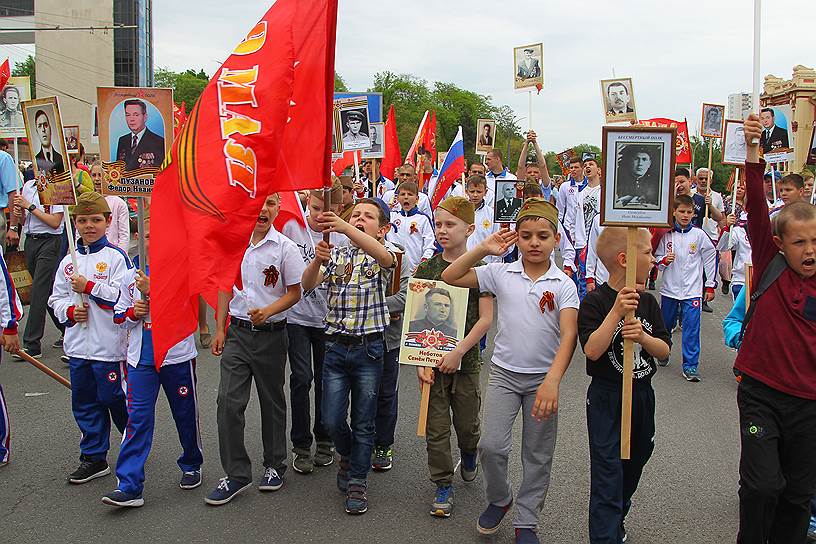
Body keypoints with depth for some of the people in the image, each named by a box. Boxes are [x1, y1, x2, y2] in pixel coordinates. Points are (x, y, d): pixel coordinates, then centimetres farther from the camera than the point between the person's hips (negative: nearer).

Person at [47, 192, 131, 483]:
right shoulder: (68, 261, 10)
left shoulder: (116, 257, -7)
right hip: (78, 346, 6)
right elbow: (56, 298, 14)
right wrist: (70, 311, -6)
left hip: (109, 344, -6)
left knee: (114, 398, 3)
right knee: (84, 403, 12)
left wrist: (89, 286, -17)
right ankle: (94, 457, 23)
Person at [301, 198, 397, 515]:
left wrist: (345, 227, -41)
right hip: (336, 346, 2)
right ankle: (348, 456, 35)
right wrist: (317, 260, -29)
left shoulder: (381, 256, 1)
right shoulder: (335, 255, 9)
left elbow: (386, 257, -27)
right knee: (332, 420, 5)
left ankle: (357, 481, 20)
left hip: (369, 348, -2)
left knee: (363, 422, 6)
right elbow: (308, 285, -6)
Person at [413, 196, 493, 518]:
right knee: (436, 428, 4)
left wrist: (458, 352, -16)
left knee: (467, 424, 11)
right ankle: (443, 486, 19)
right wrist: (421, 361, -7)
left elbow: (485, 319, -8)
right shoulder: (427, 268, 1)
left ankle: (469, 454, 44)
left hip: (465, 359, -1)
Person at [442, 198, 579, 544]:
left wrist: (552, 381, -32)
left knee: (538, 456, 9)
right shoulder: (501, 273, -3)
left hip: (543, 378, 0)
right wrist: (483, 249, -14)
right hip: (504, 373, 1)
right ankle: (498, 499, 23)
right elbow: (449, 277, -5)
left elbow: (569, 335, -19)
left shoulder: (563, 285, -8)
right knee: (491, 445, -8)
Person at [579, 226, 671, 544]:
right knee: (608, 471, -6)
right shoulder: (596, 301, -15)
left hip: (642, 394, 7)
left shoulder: (648, 302, 3)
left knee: (635, 461, 21)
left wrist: (642, 336, -20)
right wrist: (617, 311, -31)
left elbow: (665, 350, 0)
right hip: (607, 397, -7)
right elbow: (592, 350, -25)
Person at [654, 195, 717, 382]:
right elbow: (657, 258, 9)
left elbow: (710, 259, 4)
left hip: (692, 291, -2)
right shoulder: (667, 235, 1)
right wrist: (664, 260, -15)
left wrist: (710, 286, 5)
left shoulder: (699, 235, -3)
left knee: (691, 329, -7)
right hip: (669, 289, 2)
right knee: (665, 326, 15)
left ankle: (690, 366, -2)